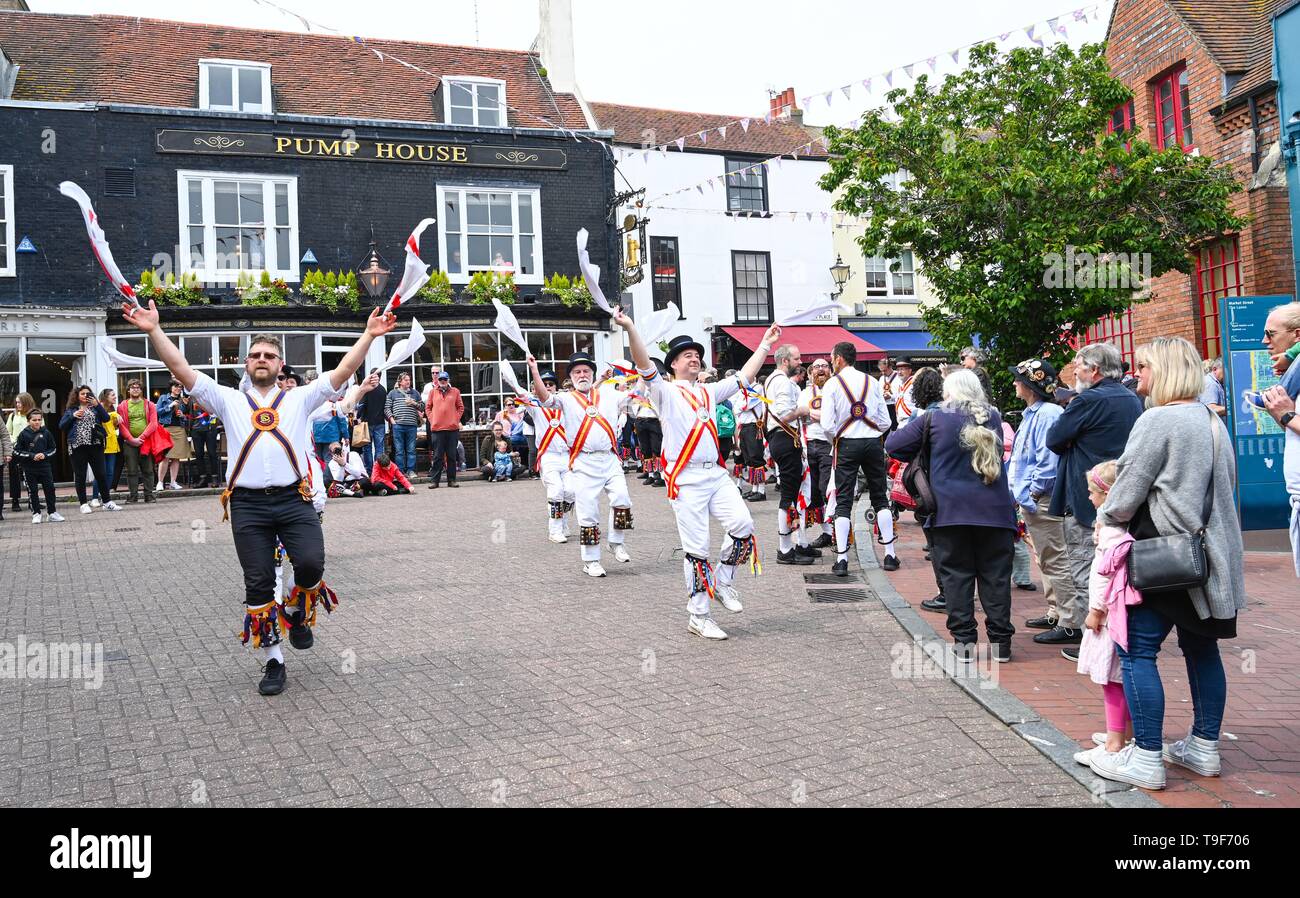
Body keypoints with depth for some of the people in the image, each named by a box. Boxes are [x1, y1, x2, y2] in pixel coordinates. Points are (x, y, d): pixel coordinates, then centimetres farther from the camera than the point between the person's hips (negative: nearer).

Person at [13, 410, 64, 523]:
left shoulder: (46, 433, 0)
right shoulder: (24, 434, -4)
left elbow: (53, 449, 8)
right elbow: (17, 451, -3)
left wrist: (44, 455, -10)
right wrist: (32, 456, -14)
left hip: (45, 466, 1)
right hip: (29, 468, -1)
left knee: (50, 489, 2)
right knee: (33, 491, 6)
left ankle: (51, 512, 11)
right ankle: (36, 513, 15)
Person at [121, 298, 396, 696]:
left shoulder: (299, 398, 15)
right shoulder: (229, 400, 17)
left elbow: (342, 372, 5)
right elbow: (182, 370, 9)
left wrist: (369, 335, -4)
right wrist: (155, 330, 0)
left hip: (294, 499, -1)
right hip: (248, 504, 1)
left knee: (311, 564, -20)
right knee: (258, 585, 2)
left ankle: (298, 611, 14)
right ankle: (273, 661, 15)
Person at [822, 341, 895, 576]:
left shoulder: (832, 384, -5)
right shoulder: (872, 381, 5)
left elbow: (827, 425, -12)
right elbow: (885, 422, 2)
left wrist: (835, 441, 7)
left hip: (846, 444, -3)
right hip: (874, 442, 3)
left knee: (843, 501, 2)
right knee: (880, 497, 13)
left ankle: (841, 560, -3)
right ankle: (890, 555, 15)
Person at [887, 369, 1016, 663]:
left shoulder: (935, 418, -1)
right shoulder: (993, 417, 8)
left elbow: (893, 444, 3)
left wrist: (919, 456, 18)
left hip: (951, 510, -2)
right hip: (993, 509, 2)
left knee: (956, 575, 5)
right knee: (995, 574, 8)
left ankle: (963, 640, 5)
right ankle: (1000, 641, 11)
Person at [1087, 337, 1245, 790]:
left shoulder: (1157, 420, -14)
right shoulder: (1214, 422, 13)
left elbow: (1126, 496, -14)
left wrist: (1104, 516, 6)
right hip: (1210, 557, 9)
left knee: (1137, 651, -3)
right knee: (1201, 648, 15)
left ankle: (1146, 760, -1)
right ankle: (1204, 748, 25)